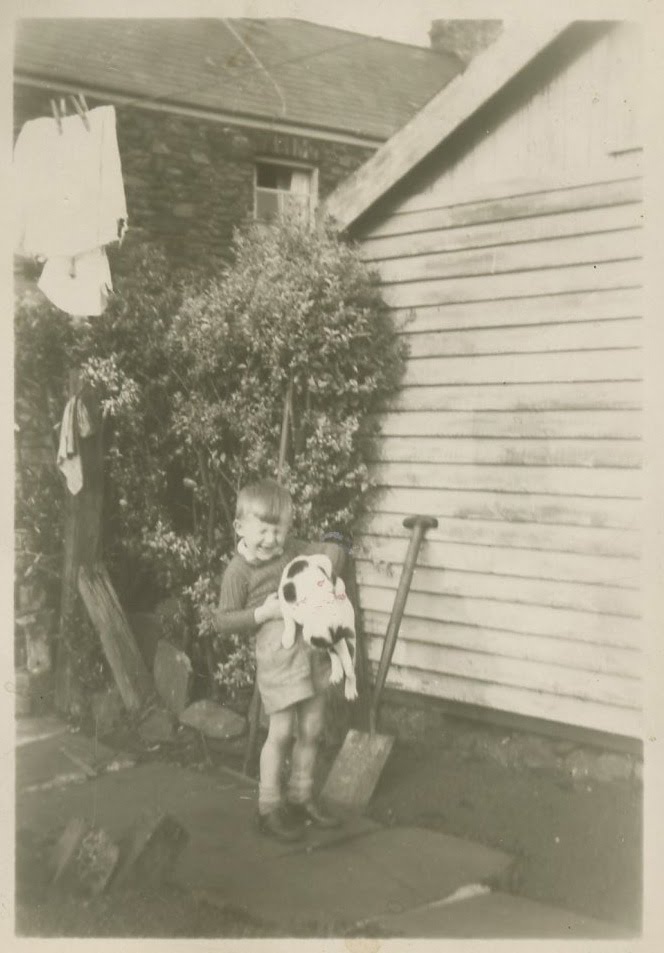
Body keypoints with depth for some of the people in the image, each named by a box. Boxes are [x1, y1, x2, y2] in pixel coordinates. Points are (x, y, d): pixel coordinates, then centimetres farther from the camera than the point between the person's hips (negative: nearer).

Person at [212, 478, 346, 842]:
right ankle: (269, 807, 13)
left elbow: (334, 550, 12)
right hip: (277, 657, -6)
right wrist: (262, 612, -19)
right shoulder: (239, 570, -8)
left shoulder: (291, 550, 6)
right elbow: (222, 620, -9)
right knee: (281, 731, -2)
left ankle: (300, 797, 29)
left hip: (313, 650, 6)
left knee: (311, 729, 13)